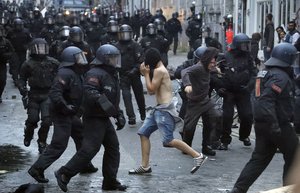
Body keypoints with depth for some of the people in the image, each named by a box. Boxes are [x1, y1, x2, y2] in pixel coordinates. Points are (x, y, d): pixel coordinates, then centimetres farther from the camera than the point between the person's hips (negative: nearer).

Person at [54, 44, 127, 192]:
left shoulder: (112, 75, 17)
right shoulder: (95, 74, -15)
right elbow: (90, 91, -32)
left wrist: (119, 115, 16)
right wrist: (103, 102, -41)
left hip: (104, 119, 10)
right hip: (94, 118, -10)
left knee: (113, 147, 10)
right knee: (90, 148, -13)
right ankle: (64, 174, -4)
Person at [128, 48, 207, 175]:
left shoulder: (159, 71, -12)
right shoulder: (160, 70, 17)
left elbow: (151, 90, -13)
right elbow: (151, 91, 17)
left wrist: (146, 74, -5)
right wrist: (147, 73, 11)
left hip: (165, 109, -10)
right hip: (159, 109, 10)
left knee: (168, 140, -14)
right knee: (143, 133, 9)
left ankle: (198, 156, -9)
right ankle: (145, 166, 12)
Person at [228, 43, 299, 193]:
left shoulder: (264, 73, 12)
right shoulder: (280, 76, -18)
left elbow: (257, 97, 18)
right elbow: (267, 100, -28)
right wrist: (275, 125, -30)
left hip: (260, 123, 9)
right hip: (279, 125, -9)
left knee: (259, 158, 12)